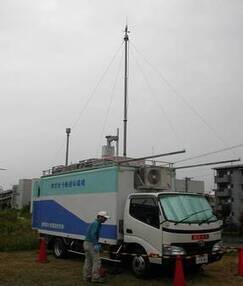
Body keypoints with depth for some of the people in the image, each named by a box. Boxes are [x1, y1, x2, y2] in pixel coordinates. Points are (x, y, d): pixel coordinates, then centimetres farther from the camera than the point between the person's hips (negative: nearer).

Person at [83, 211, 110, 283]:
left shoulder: (95, 223, 16)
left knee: (88, 261, 14)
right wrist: (96, 245, -25)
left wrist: (97, 244, 22)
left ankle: (87, 277, 20)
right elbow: (93, 234, -24)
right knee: (96, 261, -6)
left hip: (86, 243, 10)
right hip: (91, 244, -10)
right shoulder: (96, 223, -15)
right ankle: (95, 277, -3)